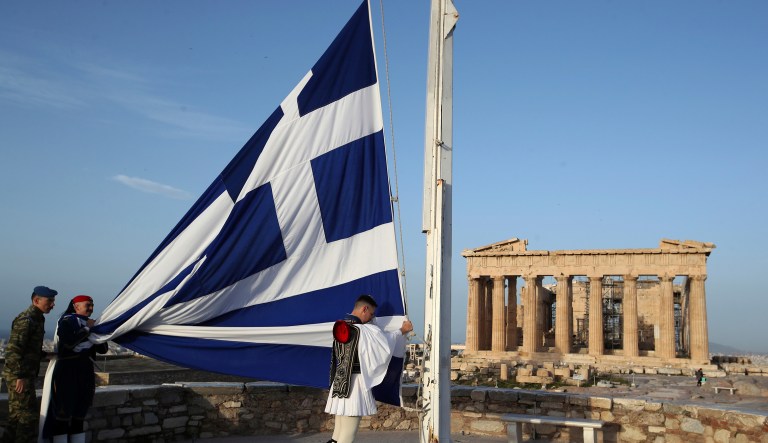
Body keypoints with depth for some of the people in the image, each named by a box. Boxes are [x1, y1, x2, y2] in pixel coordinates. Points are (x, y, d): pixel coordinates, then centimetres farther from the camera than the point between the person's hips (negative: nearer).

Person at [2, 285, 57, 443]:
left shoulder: (37, 319, 14)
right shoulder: (25, 320, -17)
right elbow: (13, 349, -22)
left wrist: (46, 354, 8)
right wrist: (20, 376, -23)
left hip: (25, 375, 10)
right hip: (19, 377, -10)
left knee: (17, 416, 15)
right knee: (28, 415, -4)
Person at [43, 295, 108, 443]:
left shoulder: (90, 324, 14)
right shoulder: (66, 321, -4)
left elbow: (103, 349, 12)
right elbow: (69, 342, -23)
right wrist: (86, 329, -14)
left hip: (86, 372, 7)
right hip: (67, 371, -7)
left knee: (79, 414, 11)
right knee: (63, 412, -5)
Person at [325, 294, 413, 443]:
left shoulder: (340, 328, 7)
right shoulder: (368, 331, -14)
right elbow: (387, 341, -1)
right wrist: (402, 331, 15)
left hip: (338, 384, 8)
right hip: (355, 384, -7)